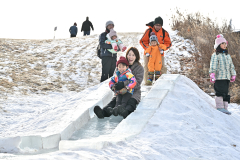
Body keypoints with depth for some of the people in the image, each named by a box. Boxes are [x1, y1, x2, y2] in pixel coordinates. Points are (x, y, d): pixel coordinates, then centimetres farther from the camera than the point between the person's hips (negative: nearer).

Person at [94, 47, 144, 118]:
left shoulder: (140, 68, 2)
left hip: (134, 92, -3)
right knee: (113, 101, -28)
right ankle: (103, 112, -57)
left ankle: (126, 112, -71)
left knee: (131, 102, -37)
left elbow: (137, 82, -12)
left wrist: (124, 84, -28)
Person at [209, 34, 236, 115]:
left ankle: (225, 108, 10)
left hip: (227, 77, 7)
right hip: (219, 78, -7)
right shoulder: (215, 55, -2)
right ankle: (220, 107, -5)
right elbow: (213, 66, -10)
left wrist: (233, 75, 20)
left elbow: (231, 66, 24)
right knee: (220, 92, -11)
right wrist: (212, 75, -20)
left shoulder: (227, 55, 20)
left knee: (225, 93, 7)